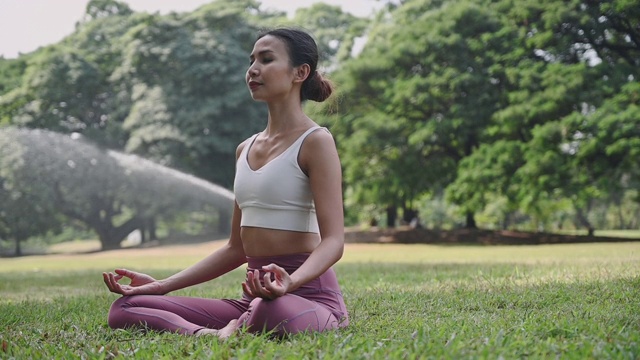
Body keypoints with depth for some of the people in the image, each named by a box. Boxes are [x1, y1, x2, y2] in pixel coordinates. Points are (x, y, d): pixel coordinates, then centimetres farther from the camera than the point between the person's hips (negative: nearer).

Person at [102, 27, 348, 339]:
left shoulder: (315, 141, -5)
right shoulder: (245, 149, 18)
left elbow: (333, 241, -14)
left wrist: (290, 282, -36)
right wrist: (162, 285, 11)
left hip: (308, 295, -7)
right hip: (254, 298, 7)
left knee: (277, 312, -44)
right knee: (125, 308, -5)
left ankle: (229, 333, -14)